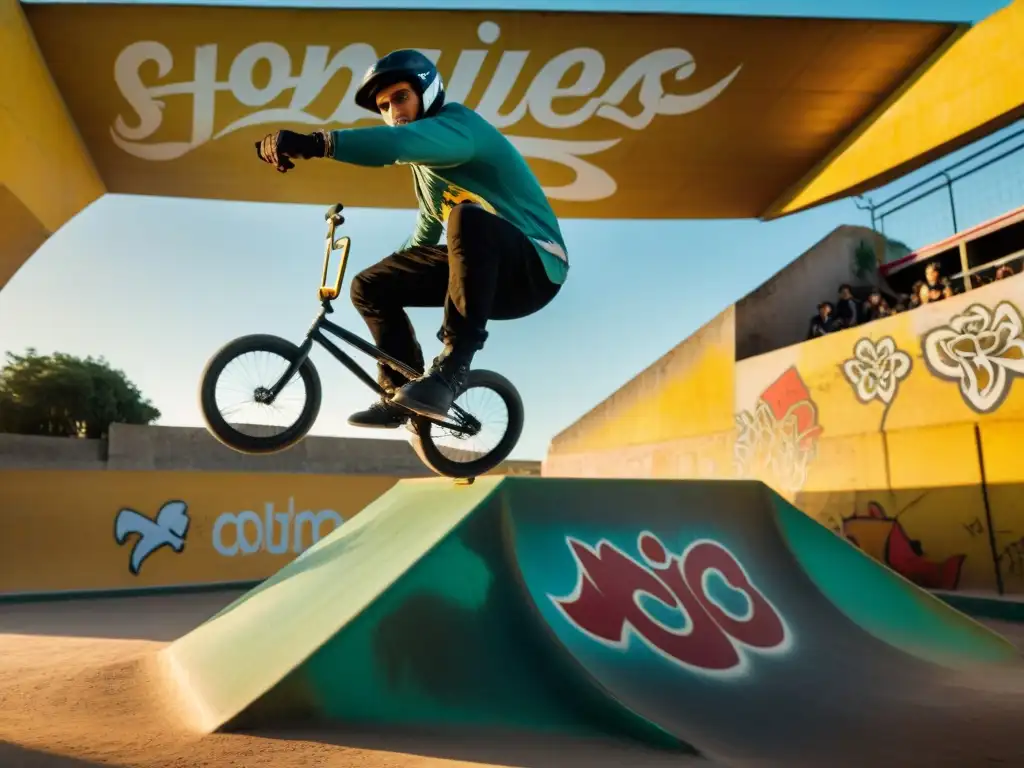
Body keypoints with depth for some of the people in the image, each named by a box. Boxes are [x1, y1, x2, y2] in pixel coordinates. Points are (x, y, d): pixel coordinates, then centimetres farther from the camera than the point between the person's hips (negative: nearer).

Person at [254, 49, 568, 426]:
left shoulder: (458, 124, -13)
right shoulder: (424, 160, 15)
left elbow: (398, 143, -36)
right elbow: (429, 227, 28)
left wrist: (315, 142, -45)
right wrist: (396, 275, 31)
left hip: (535, 266, -8)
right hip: (483, 271, 9)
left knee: (468, 218, -39)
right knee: (370, 287, 2)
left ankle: (453, 364, -33)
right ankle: (400, 393, 12)